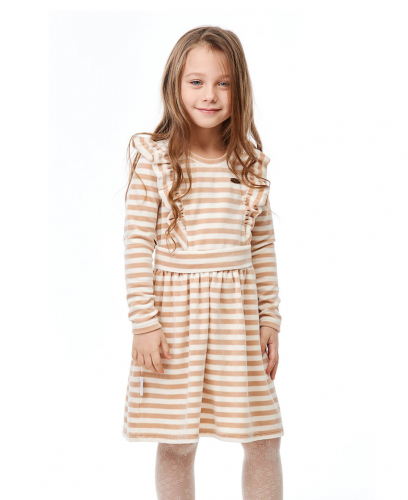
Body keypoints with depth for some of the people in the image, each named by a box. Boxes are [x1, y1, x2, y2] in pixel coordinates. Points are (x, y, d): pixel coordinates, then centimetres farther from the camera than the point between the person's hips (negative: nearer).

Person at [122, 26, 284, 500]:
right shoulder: (154, 160, -5)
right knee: (176, 444, 6)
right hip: (174, 311, -3)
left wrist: (269, 319, 7)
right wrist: (144, 322, -11)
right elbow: (138, 243, -6)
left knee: (264, 440, 8)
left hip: (238, 310, 3)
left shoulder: (251, 164, 5)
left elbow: (263, 246, 9)